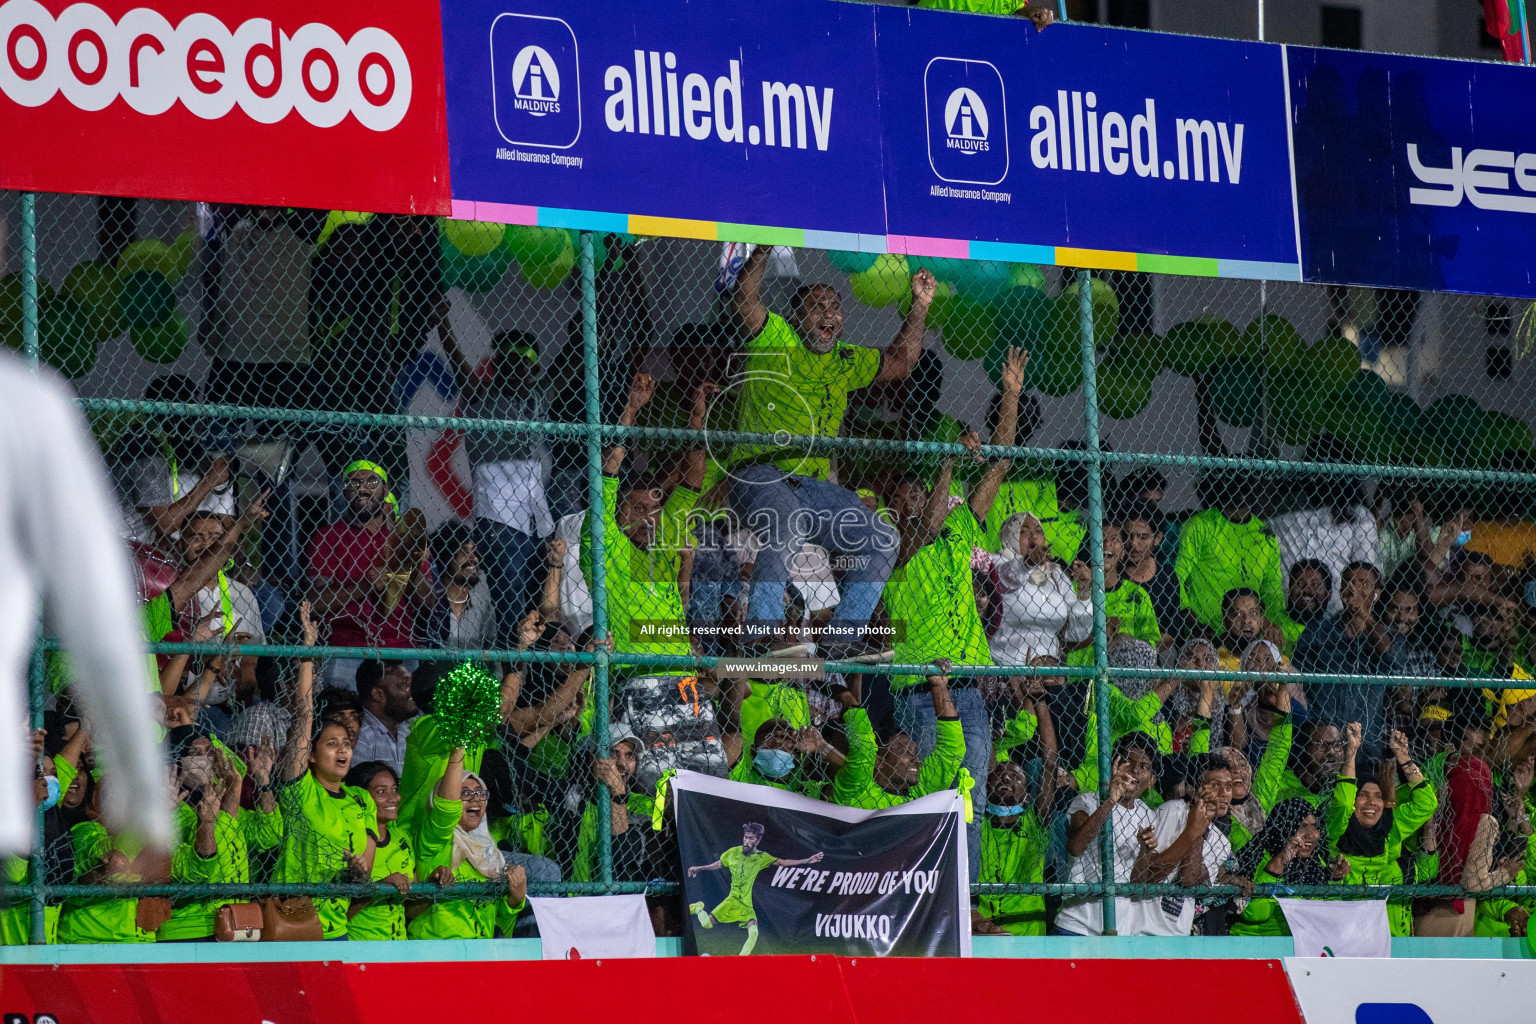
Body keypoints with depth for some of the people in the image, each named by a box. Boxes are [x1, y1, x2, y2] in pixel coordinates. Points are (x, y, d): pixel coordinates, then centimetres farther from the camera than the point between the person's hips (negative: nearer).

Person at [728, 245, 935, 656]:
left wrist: (919, 307, 25)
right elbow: (746, 294, -11)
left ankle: (845, 637, -5)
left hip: (814, 484, 7)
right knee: (786, 525, -37)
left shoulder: (846, 362, 22)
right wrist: (765, 248, -22)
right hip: (759, 473, -7)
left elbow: (900, 362, 32)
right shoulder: (775, 340, 4)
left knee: (882, 541, -6)